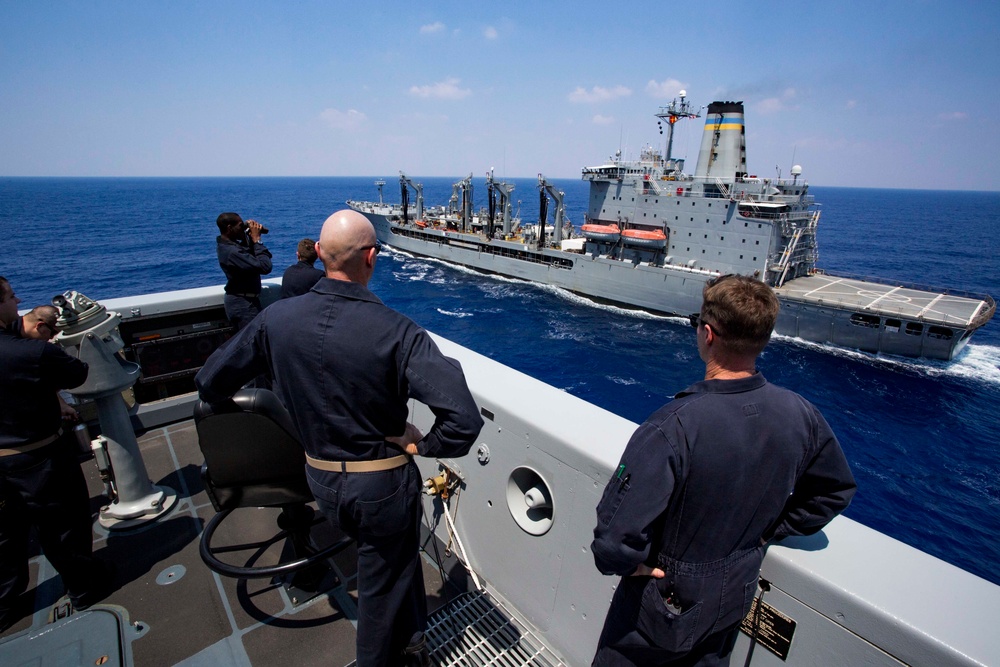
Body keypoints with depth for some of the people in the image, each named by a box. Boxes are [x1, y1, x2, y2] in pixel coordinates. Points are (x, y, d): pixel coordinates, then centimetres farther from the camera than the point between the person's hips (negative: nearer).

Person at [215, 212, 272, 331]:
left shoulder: (226, 245, 5)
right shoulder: (232, 252, -26)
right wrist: (257, 240, -20)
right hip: (244, 304, -10)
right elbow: (265, 267, -31)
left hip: (239, 301, 11)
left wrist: (250, 237, -4)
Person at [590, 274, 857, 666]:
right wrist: (769, 531, 8)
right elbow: (836, 491, 3)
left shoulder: (673, 427, -37)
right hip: (736, 597, 5)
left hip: (663, 603, -5)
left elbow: (615, 536, -37)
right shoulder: (799, 415, -16)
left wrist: (626, 564, -16)